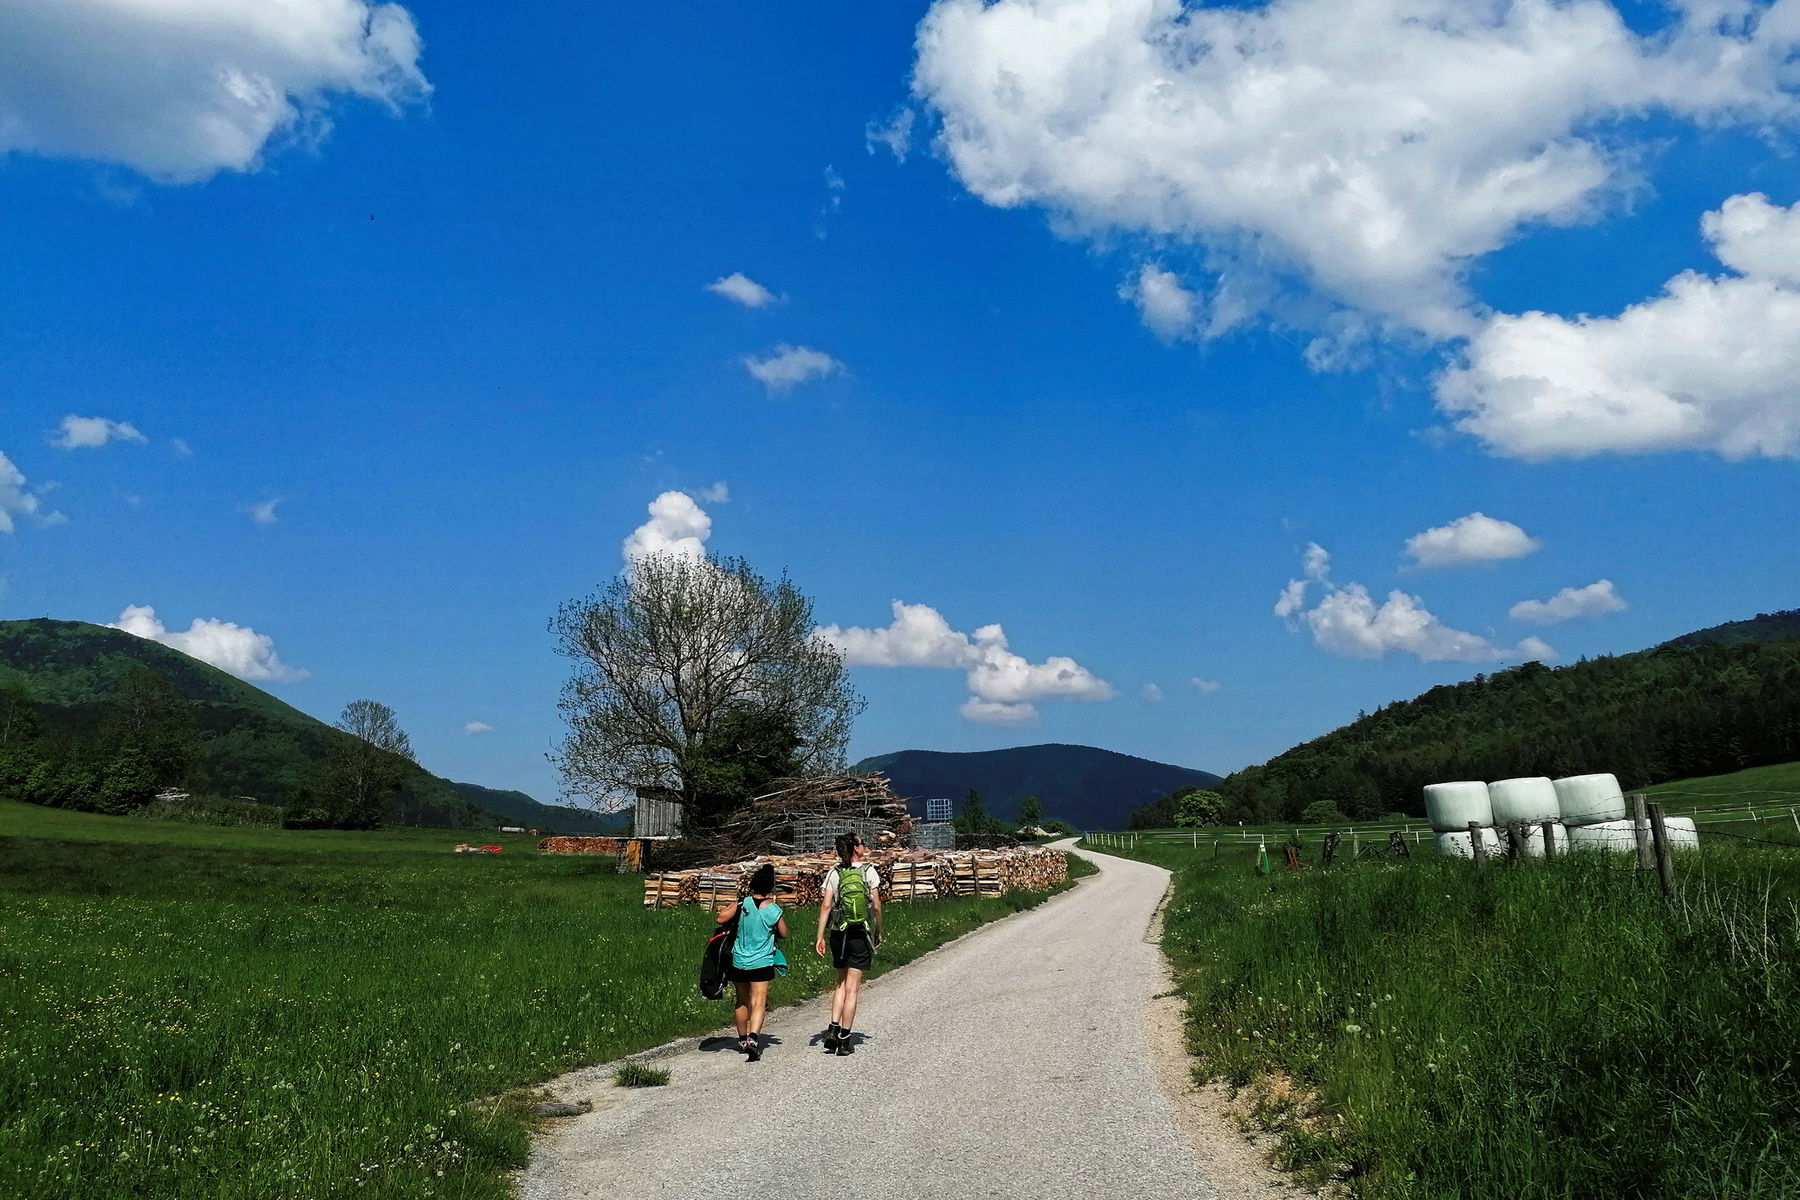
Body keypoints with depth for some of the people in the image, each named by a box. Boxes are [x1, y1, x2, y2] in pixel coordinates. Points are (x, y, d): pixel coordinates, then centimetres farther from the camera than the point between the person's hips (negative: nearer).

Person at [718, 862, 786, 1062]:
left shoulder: (743, 903, -10)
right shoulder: (774, 910, -8)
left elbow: (720, 919, -5)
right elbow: (784, 933, 6)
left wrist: (730, 906, 11)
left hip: (739, 961, 2)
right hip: (762, 963, -2)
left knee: (742, 1001, 18)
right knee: (758, 1002, -4)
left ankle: (742, 1038, 32)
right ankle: (753, 1037, -25)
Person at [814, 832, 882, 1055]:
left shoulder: (834, 873, 2)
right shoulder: (868, 872, -4)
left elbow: (826, 906, -4)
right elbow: (876, 906, -3)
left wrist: (820, 936, -1)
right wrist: (879, 932, 9)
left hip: (839, 934, 3)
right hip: (861, 934, -3)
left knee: (841, 983, 18)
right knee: (851, 988, 2)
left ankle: (833, 1030, 7)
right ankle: (844, 1040, 4)